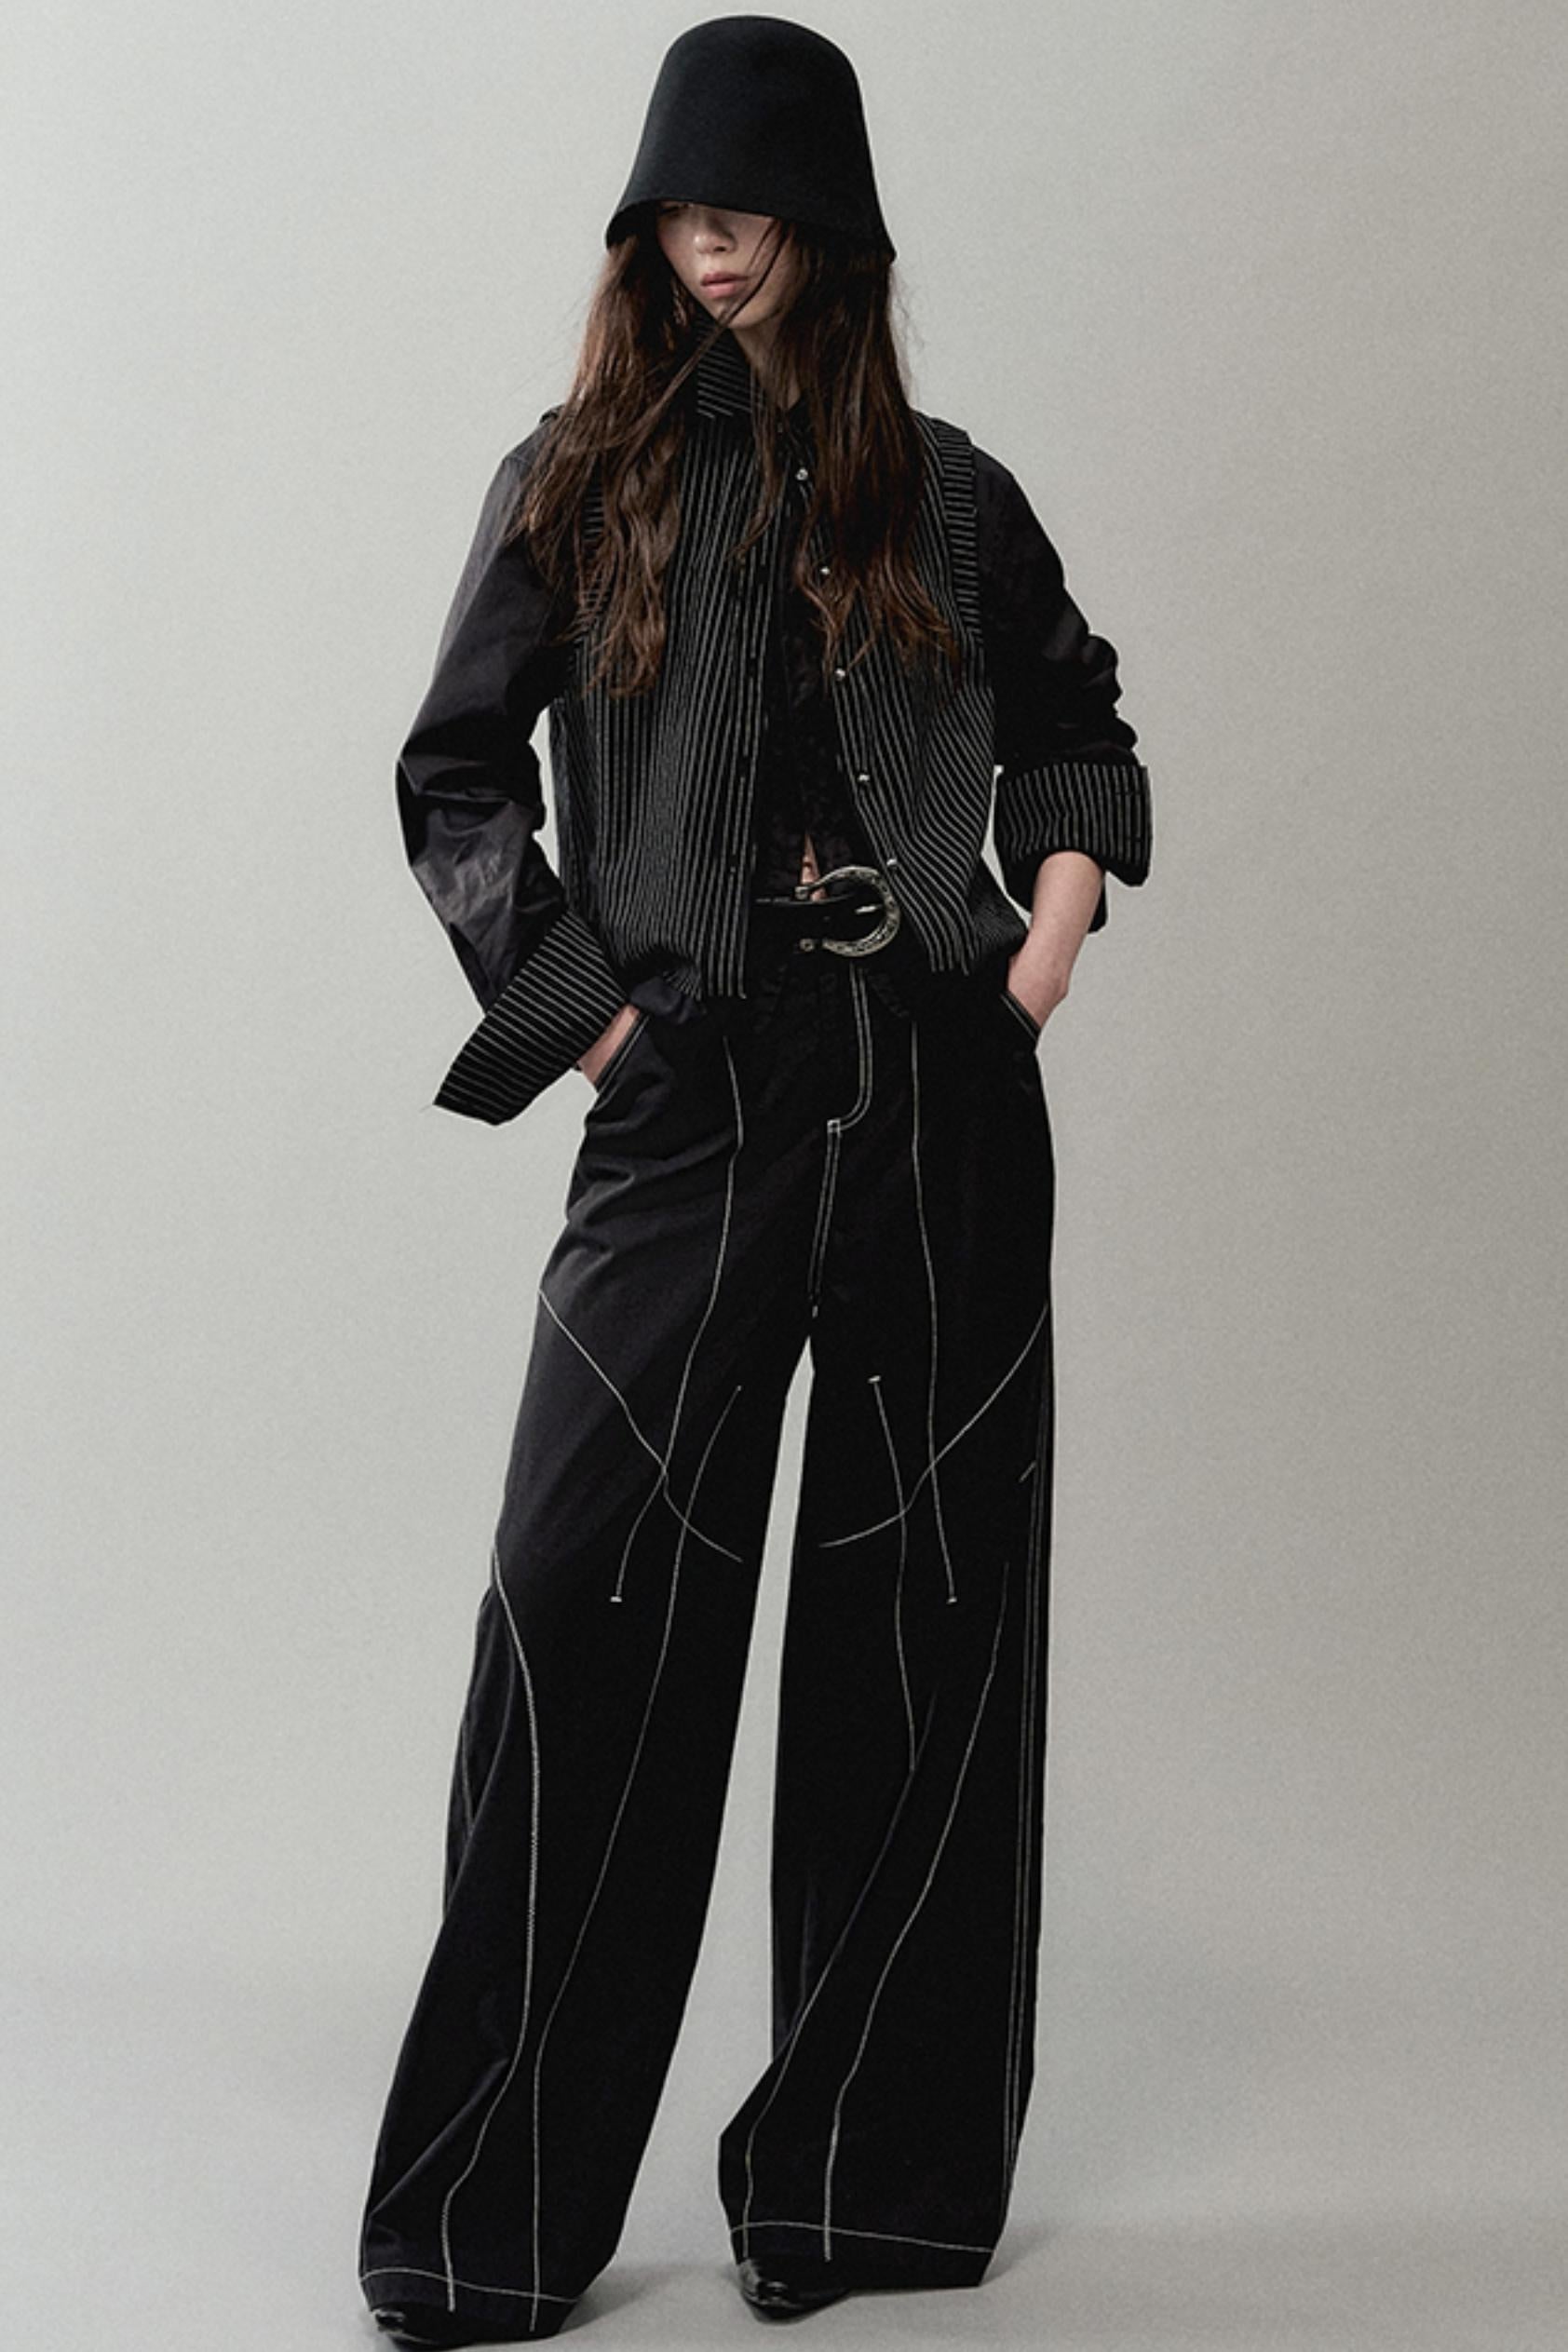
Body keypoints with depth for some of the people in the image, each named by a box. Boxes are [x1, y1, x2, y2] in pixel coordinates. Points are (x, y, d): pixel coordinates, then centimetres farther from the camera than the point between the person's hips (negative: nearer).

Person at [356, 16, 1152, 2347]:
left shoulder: (943, 493, 10)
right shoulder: (574, 485, 7)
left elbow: (1073, 722, 23)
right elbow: (455, 777, 8)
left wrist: (1055, 927, 7)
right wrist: (576, 1005, -2)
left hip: (942, 1092, 2)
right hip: (693, 1101, -2)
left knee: (928, 1621, 4)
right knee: (587, 1606, -8)